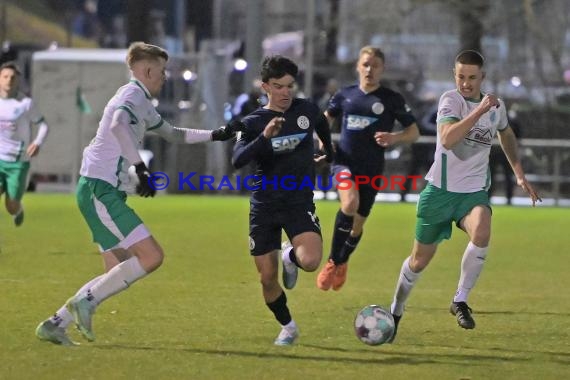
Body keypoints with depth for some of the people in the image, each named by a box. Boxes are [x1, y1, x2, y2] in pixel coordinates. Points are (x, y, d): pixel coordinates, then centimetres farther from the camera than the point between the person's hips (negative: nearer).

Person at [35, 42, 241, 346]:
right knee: (151, 255, -17)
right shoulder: (132, 96, -10)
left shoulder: (142, 103, 23)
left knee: (120, 273, 8)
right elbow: (118, 125, -33)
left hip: (102, 192, 10)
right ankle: (86, 301, -14)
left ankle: (55, 324, 7)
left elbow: (172, 134, 39)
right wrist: (141, 168, -36)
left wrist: (216, 135, 32)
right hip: (100, 190, -10)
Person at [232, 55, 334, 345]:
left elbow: (323, 125, 26)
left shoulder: (306, 111, 0)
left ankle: (290, 257, 12)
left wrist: (329, 153, 37)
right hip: (264, 206, 0)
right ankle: (287, 327, 28)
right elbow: (237, 160, -22)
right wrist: (264, 137, -35)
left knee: (310, 261, -26)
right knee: (267, 279, 1)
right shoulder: (254, 121, -5)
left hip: (300, 202, 0)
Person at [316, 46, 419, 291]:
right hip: (345, 162, 0)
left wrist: (394, 138, -17)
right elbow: (327, 118, 25)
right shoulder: (346, 95, 6)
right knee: (349, 202, -29)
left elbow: (413, 132, 2)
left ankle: (342, 262, 40)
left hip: (372, 168, 0)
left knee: (358, 222, 9)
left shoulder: (392, 99, -1)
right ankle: (332, 262, -15)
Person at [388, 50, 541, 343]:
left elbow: (506, 134, 27)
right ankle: (396, 311, 33)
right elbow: (447, 139, -33)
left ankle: (460, 301, -15)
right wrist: (479, 110, -36)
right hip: (440, 190, -3)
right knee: (420, 260, 8)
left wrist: (519, 174, 21)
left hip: (474, 191, 3)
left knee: (481, 233, -30)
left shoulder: (496, 106, 3)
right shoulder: (450, 100, -14)